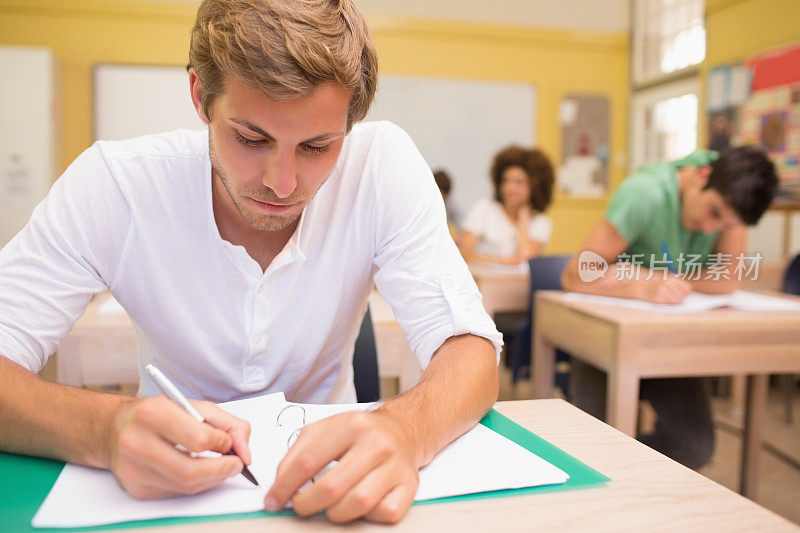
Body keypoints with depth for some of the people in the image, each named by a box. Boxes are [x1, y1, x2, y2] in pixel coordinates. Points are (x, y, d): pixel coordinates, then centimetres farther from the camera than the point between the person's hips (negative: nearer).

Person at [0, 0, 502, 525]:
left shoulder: (384, 163, -17)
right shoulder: (112, 182, -17)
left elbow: (470, 348, -19)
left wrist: (404, 429, -41)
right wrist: (105, 429, -40)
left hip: (329, 470, 1)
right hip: (168, 485, 0)